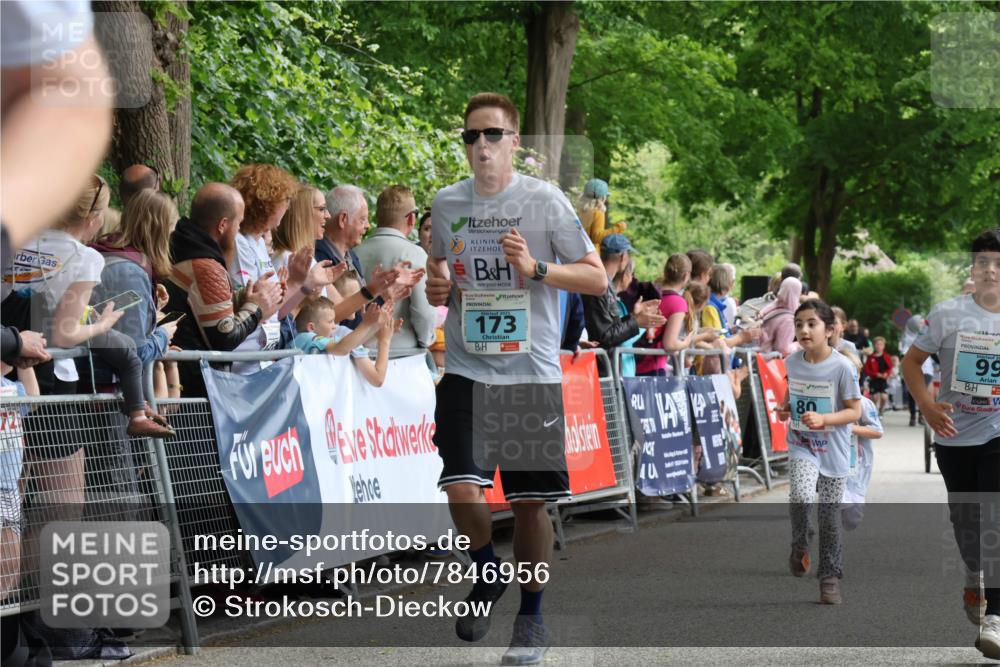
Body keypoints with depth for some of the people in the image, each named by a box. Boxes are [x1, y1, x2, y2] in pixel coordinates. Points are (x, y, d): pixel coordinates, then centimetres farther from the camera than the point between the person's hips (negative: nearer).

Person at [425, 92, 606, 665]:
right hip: (467, 370, 2)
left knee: (530, 500, 3)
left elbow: (597, 278, -4)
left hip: (533, 373, -2)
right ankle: (489, 576, 16)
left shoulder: (545, 200, -5)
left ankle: (532, 618, 20)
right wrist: (436, 286, 0)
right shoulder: (447, 203, 5)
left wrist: (535, 268, -18)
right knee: (462, 489, -13)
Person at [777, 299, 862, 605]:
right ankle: (800, 545, 3)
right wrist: (784, 408, -2)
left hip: (833, 452, -2)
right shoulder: (792, 362, -2)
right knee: (801, 496, -25)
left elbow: (854, 411, -10)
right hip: (801, 447, 2)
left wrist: (823, 419, -25)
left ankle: (830, 576, 22)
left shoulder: (842, 367, -14)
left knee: (830, 517, 6)